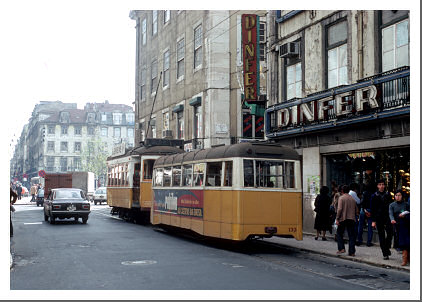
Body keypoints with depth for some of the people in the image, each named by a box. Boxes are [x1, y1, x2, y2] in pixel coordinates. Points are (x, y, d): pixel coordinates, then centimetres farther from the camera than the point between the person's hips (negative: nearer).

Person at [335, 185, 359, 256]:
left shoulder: (341, 198, -4)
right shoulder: (352, 199, 12)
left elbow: (339, 209, -14)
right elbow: (357, 210, 13)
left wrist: (337, 219, -12)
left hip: (343, 219, -4)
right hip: (352, 219, 4)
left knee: (339, 234, 11)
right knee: (351, 235, 5)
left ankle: (341, 248, 0)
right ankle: (352, 252, 3)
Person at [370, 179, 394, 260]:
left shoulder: (388, 194, 8)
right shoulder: (374, 196, 2)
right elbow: (372, 209, 2)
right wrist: (373, 221, -3)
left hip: (387, 217, 1)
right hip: (379, 219, -1)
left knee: (390, 233, -12)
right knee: (381, 236, 1)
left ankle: (387, 248, 13)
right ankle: (385, 254, 7)